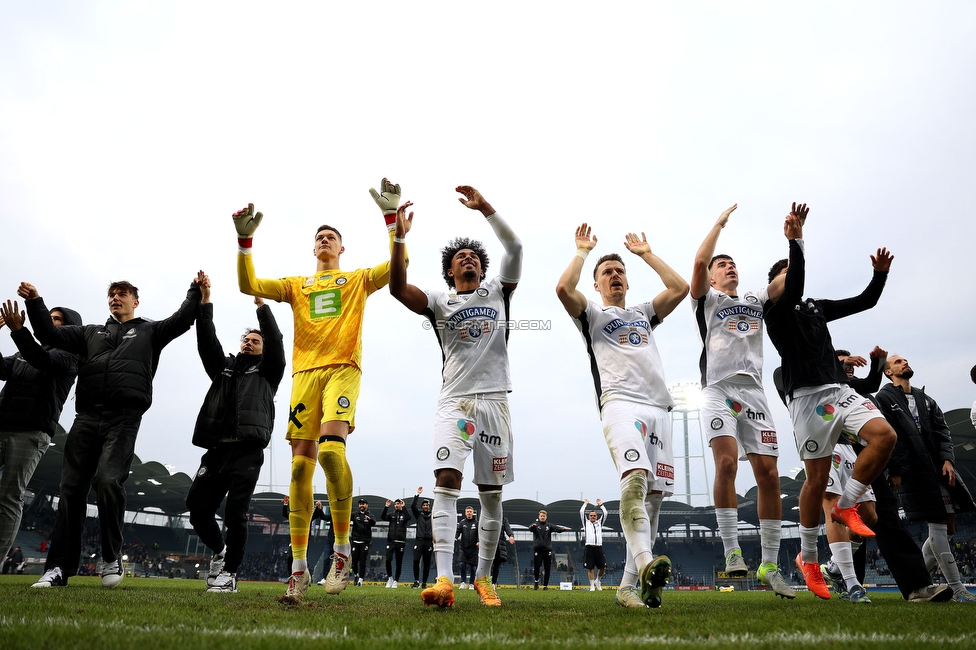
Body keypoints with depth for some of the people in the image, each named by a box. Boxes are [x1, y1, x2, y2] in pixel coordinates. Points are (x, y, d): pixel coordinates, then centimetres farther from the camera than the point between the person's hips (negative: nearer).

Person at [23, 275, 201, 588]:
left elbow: (182, 319, 3)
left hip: (123, 418, -4)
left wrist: (196, 292, -11)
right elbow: (49, 334, 19)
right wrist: (35, 302, 7)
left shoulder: (150, 331, 18)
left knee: (108, 481, -20)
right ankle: (59, 566, 6)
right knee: (71, 488, 0)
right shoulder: (90, 332, 28)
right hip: (86, 417, 4)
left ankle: (112, 560, -4)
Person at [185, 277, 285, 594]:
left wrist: (261, 304, -4)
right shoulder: (223, 367, 25)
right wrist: (205, 300, 3)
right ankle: (219, 551, 26)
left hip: (247, 453, -4)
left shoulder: (267, 372, 15)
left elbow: (276, 342, 0)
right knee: (197, 507, 1)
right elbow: (207, 341, 12)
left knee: (235, 513, -8)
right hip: (216, 451, 4)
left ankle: (229, 573, 1)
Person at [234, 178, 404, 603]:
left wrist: (390, 216, 0)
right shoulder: (296, 285, 26)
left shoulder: (358, 279, 19)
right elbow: (248, 285, 16)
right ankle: (299, 567, 3)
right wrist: (245, 240, 8)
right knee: (301, 465, -4)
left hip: (343, 368, -3)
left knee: (331, 448, -26)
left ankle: (342, 548, -11)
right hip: (305, 373, 3)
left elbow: (397, 266, 4)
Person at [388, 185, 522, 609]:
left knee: (491, 494, 6)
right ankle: (444, 580, -24)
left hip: (494, 400, 2)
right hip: (454, 400, -1)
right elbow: (398, 288, -5)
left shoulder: (497, 294, 15)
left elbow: (514, 249, 3)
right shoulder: (439, 303, 12)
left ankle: (483, 577, 19)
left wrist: (485, 208, -5)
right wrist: (399, 237, -13)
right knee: (446, 482, -19)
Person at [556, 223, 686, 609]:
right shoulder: (591, 315, 19)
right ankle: (646, 564, -44)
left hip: (659, 408, 5)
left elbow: (679, 288, 20)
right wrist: (583, 252, 14)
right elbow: (564, 289, 0)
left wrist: (645, 253, 28)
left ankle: (629, 585, 2)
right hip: (620, 403, -5)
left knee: (654, 495, -3)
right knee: (635, 479, -29)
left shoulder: (644, 314, 32)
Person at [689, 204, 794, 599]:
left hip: (754, 392, 4)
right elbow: (699, 262, -4)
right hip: (719, 389, -4)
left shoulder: (756, 300, 27)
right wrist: (720, 223, 4)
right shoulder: (706, 299, 14)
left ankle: (770, 565, 5)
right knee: (726, 462, -22)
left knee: (768, 473, -3)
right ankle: (732, 551, -14)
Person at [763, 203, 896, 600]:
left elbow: (864, 302, 24)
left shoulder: (816, 307, 22)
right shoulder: (776, 310, 1)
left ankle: (846, 507, -1)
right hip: (808, 396, -6)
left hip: (840, 389, 6)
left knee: (884, 435, -19)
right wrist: (795, 241, -25)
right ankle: (808, 559, 11)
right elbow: (793, 288, -21)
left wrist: (880, 274, 10)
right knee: (817, 478, -4)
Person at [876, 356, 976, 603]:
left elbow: (942, 431, 12)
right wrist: (894, 471, -14)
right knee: (938, 526, -8)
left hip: (939, 468, 7)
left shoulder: (925, 399, 21)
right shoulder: (884, 399, 0)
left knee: (947, 527, 7)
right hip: (914, 471, -7)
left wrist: (947, 459, -4)